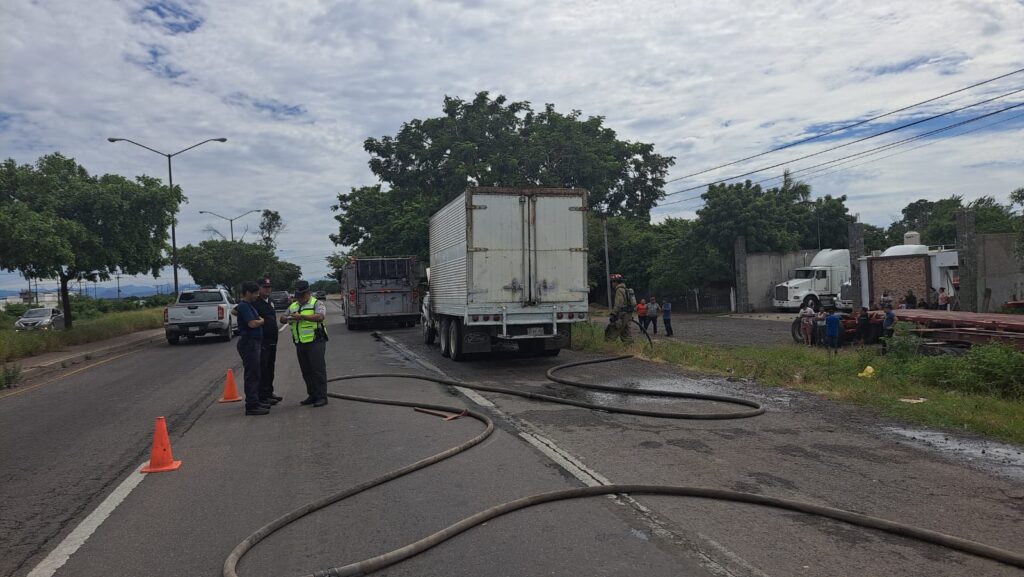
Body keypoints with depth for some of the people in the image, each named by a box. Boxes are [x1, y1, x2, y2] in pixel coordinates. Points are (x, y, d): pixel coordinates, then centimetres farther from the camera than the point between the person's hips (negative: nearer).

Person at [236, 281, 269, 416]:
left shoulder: (249, 305, 16)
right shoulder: (244, 306, -15)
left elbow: (257, 320, 24)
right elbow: (252, 323, -22)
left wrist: (259, 320, 4)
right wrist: (262, 321, -5)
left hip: (252, 343, 11)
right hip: (248, 343, -11)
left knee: (254, 375, 16)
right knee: (252, 375, -8)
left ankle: (255, 402, 24)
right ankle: (251, 406, -5)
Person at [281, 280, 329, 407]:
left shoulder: (317, 303, -3)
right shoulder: (293, 306, 17)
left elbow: (320, 316, -20)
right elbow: (282, 318, 20)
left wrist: (301, 317, -27)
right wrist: (287, 318, -5)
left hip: (315, 342, -7)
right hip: (300, 344, 7)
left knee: (318, 369, -6)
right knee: (306, 371, 11)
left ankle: (322, 397, -1)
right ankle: (312, 395, 21)